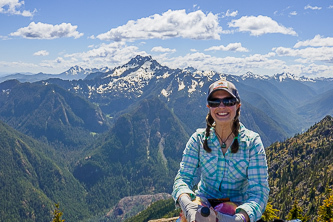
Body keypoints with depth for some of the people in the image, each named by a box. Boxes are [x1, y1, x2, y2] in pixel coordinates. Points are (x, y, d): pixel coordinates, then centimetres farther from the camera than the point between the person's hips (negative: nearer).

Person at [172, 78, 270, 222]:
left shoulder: (252, 142, -6)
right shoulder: (199, 139, -1)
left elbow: (259, 191, -13)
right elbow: (183, 177, -7)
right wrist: (186, 203, -30)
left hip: (238, 209, -1)